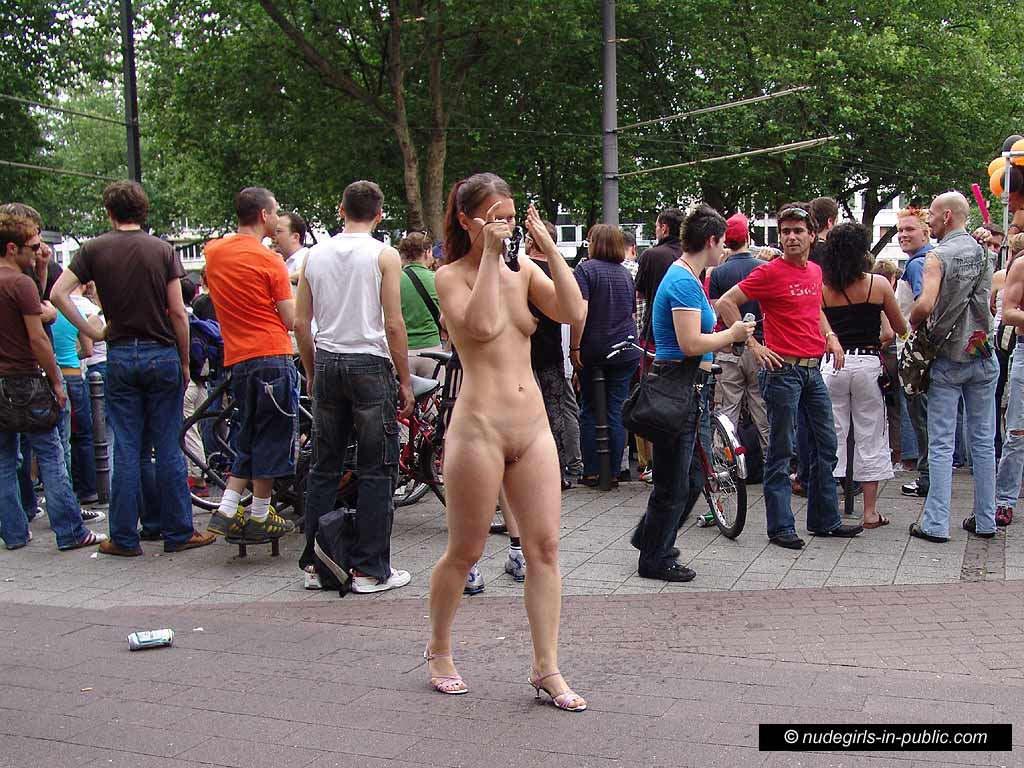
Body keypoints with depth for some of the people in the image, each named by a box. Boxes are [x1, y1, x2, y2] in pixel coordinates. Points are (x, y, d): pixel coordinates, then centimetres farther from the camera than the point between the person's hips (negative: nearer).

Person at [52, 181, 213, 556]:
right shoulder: (162, 249, -2)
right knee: (169, 448, 4)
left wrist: (91, 332, 0)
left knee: (125, 450, 6)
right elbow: (178, 313, -5)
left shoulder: (94, 249, 1)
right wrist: (185, 361, 2)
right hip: (162, 355, -1)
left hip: (120, 356, 1)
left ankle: (124, 538, 10)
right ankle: (178, 532, 9)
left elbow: (58, 293, -9)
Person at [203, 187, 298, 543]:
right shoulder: (269, 260, -10)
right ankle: (259, 518, 9)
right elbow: (290, 320, -9)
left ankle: (225, 511, 12)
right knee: (273, 438, 4)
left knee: (247, 438, 17)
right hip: (272, 356, -7)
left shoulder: (213, 252, 8)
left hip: (237, 359, 7)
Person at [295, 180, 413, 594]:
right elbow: (393, 324, -10)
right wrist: (404, 381, -3)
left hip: (327, 364, 5)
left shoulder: (315, 255, 8)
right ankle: (370, 569, 4)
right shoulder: (384, 256, -5)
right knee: (376, 471, 2)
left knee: (324, 466, 13)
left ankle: (317, 560, 17)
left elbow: (301, 323, 8)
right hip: (370, 364, -4)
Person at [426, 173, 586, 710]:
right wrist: (489, 255, -16)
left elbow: (573, 312, -5)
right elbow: (482, 325, -21)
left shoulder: (524, 271, 11)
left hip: (533, 428, 5)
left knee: (544, 548, 3)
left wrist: (549, 249, -6)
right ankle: (438, 650, 29)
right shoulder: (451, 276, -2)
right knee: (465, 552, 6)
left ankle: (546, 668, 12)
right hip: (479, 428, -5)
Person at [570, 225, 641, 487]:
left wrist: (575, 347, -13)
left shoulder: (586, 269, -6)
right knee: (617, 411, 5)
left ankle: (591, 472, 9)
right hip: (626, 352, 4)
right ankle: (613, 472, 7)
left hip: (593, 350, -4)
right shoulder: (626, 273, 11)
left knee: (590, 411, 7)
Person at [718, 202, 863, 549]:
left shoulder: (815, 271, 12)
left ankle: (825, 519, 25)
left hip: (813, 370, 8)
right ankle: (780, 527, 7)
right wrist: (753, 344, -14)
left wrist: (829, 335, 14)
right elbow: (726, 303, -12)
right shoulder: (770, 272, -10)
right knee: (781, 452, -1)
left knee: (825, 445, 13)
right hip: (783, 369, -8)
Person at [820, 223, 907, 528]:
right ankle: (870, 511, 11)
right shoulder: (878, 284, -4)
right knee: (871, 436, 7)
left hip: (833, 364, 1)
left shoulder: (822, 288, -1)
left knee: (832, 435, 9)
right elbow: (901, 329, 6)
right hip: (868, 363, -1)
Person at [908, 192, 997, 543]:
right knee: (983, 440, 11)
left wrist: (913, 323, -6)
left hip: (947, 359, -5)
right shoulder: (983, 253, 6)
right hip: (983, 357, 5)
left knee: (941, 444, -1)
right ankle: (985, 521, 17)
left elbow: (925, 304, -25)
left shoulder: (938, 256, -12)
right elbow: (988, 303, 15)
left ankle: (936, 524, 1)